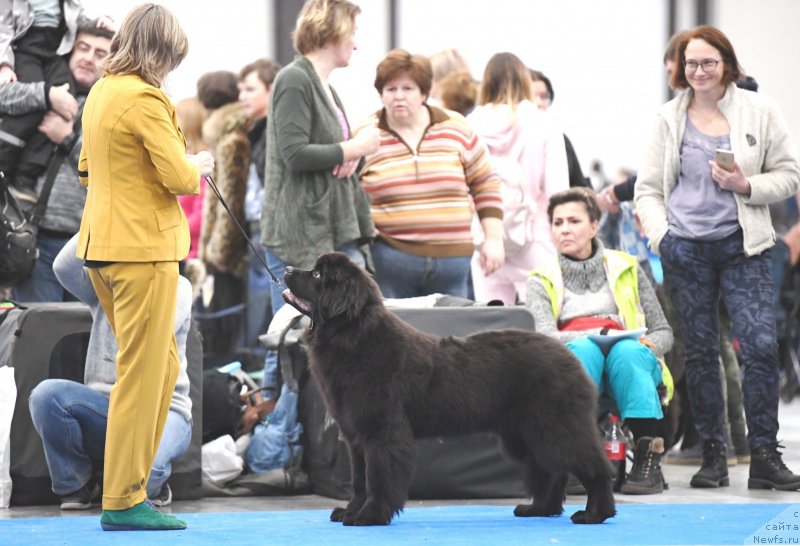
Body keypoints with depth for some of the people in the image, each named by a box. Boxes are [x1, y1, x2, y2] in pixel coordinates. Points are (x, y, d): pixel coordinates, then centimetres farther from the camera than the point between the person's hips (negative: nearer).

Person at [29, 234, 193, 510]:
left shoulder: (176, 286, 5)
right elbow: (64, 267, -9)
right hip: (105, 408, 4)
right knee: (46, 394, -27)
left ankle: (153, 485, 5)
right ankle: (75, 485, -3)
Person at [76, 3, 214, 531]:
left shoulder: (101, 92, 13)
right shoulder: (145, 99, -16)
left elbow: (87, 168, 25)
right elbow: (180, 177, -19)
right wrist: (199, 165, 1)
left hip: (102, 245, 9)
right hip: (143, 248, -9)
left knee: (164, 364, 17)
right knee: (142, 373, -4)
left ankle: (131, 481, 18)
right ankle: (124, 501, -1)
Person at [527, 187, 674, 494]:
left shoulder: (625, 269, 20)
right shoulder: (542, 281, 16)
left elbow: (664, 332, 18)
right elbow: (544, 336, -3)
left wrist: (648, 345, -8)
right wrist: (597, 337, -20)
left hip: (628, 363, 1)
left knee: (628, 351, -35)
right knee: (582, 350, -36)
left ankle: (648, 457, -40)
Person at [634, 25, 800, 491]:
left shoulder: (759, 111, 3)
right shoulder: (670, 119, 8)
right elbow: (649, 186, 10)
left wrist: (746, 185, -13)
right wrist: (660, 233, -5)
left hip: (743, 246, -2)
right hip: (685, 248, 2)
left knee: (761, 345, -12)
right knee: (700, 351, 6)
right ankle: (713, 454, 13)